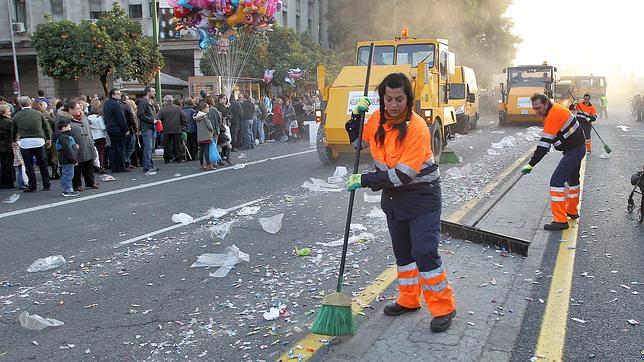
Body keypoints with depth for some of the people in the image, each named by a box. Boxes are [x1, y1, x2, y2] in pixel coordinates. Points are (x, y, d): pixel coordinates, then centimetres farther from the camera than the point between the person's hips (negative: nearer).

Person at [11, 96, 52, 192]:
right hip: (39, 141, 1)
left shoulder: (17, 116, 4)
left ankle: (32, 187, 11)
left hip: (25, 142, 0)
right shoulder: (38, 114, 3)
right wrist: (49, 139, 21)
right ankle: (46, 186, 15)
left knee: (29, 166, 7)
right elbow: (47, 128, 8)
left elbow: (14, 131, 14)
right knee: (43, 164, 10)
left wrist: (14, 141, 32)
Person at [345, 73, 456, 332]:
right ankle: (409, 300, 34)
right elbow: (358, 143, 14)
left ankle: (443, 308, 7)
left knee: (424, 252, -10)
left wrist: (364, 180, -23)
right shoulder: (378, 119, -5)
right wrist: (356, 116, -3)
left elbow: (402, 175, -28)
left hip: (421, 197, -7)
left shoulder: (417, 128, -25)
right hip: (393, 197, 7)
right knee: (402, 251, 17)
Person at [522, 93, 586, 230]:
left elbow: (544, 144, -30)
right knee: (572, 178, 24)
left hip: (573, 151, -11)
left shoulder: (553, 116, -26)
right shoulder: (556, 108, 5)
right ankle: (572, 211, 42)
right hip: (578, 147, 11)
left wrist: (531, 164, -30)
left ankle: (560, 220, -16)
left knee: (557, 181, -16)